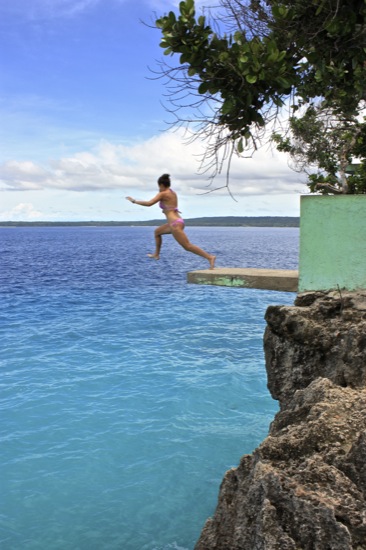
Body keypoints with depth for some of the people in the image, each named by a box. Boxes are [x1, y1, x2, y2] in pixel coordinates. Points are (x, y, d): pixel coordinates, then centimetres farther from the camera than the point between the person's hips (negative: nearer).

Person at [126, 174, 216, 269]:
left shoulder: (162, 194, -8)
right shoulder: (173, 193, 16)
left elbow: (149, 203, -17)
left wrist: (134, 201, -6)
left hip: (175, 224, -10)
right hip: (177, 222, 10)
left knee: (188, 246, -11)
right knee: (157, 232, 28)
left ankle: (210, 257, -18)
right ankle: (156, 254, 36)